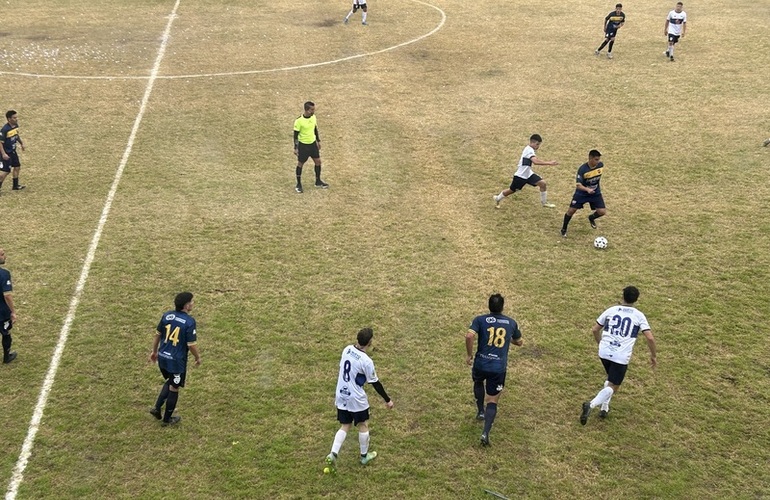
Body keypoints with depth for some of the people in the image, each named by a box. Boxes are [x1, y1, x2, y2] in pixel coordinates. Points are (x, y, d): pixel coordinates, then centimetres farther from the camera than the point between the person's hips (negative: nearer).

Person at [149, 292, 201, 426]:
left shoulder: (166, 315, -2)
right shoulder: (189, 321, -20)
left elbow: (157, 335, 7)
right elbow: (191, 344, -16)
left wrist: (154, 351, 22)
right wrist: (198, 357, 2)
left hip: (163, 358, 6)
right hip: (177, 361, -6)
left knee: (170, 382, 29)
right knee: (174, 388, 13)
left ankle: (157, 408, 21)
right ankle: (167, 419, 25)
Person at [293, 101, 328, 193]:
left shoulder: (313, 117, -4)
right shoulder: (299, 121, -22)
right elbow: (296, 135, -15)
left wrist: (318, 141, 15)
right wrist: (295, 148, -14)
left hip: (313, 143, 6)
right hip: (303, 145, -6)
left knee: (318, 161, 9)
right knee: (300, 164, 6)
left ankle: (318, 181, 26)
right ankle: (299, 184, 20)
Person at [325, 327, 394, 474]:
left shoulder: (347, 349, -4)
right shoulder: (366, 361, -23)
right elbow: (375, 383, -14)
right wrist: (387, 400, -1)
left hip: (341, 396, 6)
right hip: (356, 399, -6)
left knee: (344, 427, 15)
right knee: (363, 425, 16)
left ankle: (333, 454, -2)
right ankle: (364, 456, 31)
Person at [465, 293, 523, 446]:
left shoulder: (480, 320, -2)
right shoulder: (511, 323, 6)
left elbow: (469, 336, -19)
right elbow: (519, 342, 21)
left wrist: (469, 355, -6)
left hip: (480, 364, 0)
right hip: (499, 368, 0)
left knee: (478, 382, 35)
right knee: (492, 401, 7)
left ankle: (481, 411, 33)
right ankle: (486, 432, -9)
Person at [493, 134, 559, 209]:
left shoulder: (529, 149, 4)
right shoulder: (529, 150, -26)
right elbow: (535, 162, -43)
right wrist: (549, 163, -46)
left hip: (528, 174, 8)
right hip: (520, 176, -8)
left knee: (543, 183, -6)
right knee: (512, 190, 10)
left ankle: (544, 202, 8)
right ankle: (497, 199, 35)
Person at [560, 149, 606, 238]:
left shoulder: (600, 165, -14)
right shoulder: (582, 169, -29)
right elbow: (578, 185, -32)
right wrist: (587, 189, -50)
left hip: (595, 193, 3)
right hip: (582, 193, -3)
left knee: (602, 212, -8)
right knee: (571, 210, -5)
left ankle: (591, 218, 28)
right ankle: (564, 229, 19)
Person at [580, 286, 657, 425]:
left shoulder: (611, 310, 8)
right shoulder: (639, 316, 1)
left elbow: (595, 330, 13)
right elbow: (650, 337, -7)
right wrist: (653, 355, 7)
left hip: (604, 352, 4)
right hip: (621, 356, -4)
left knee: (610, 378, 29)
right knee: (613, 387, 5)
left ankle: (605, 408, 21)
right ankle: (591, 404, -19)